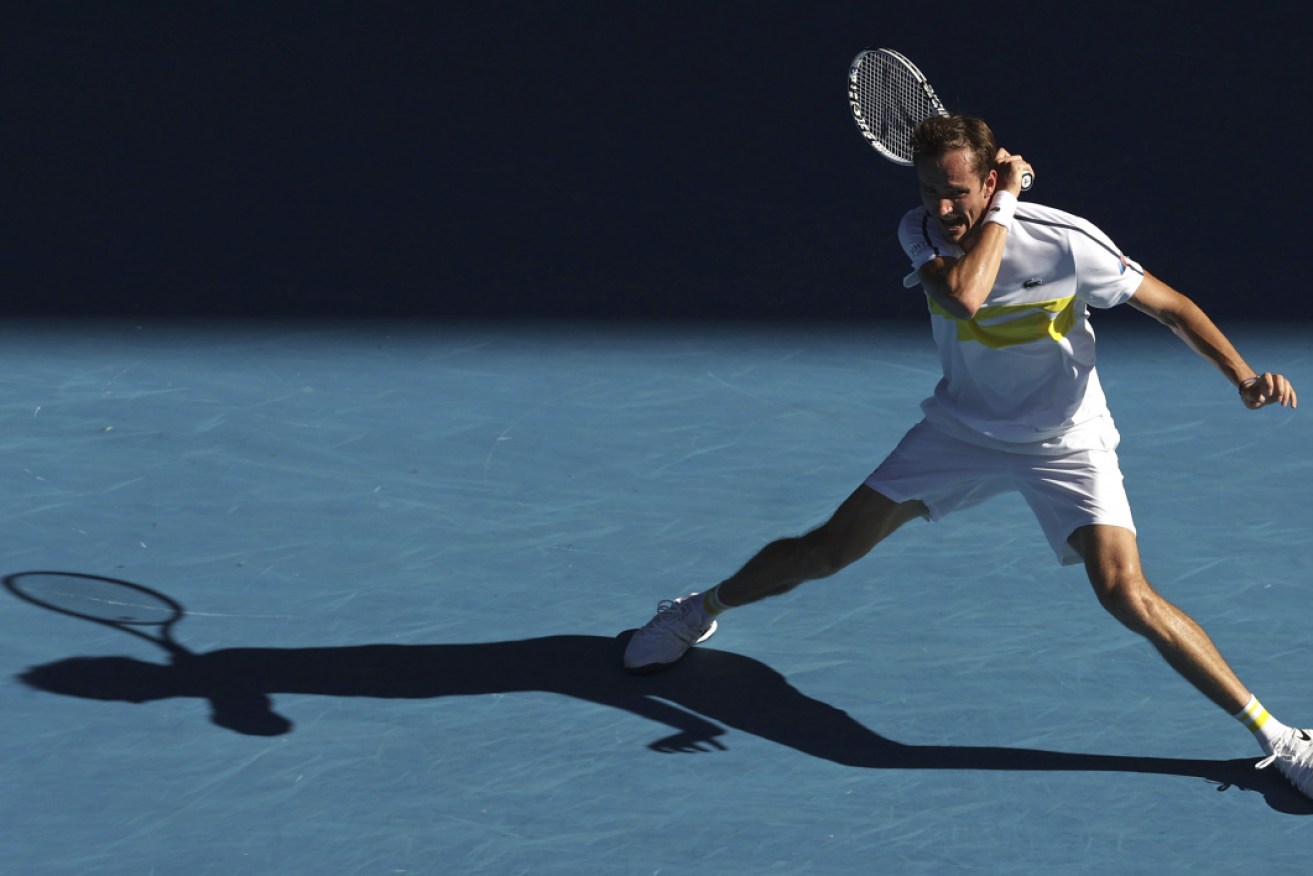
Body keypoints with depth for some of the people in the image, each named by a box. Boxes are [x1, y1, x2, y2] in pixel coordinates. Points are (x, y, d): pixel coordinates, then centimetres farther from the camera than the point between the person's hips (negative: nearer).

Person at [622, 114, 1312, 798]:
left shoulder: (1065, 242, -23)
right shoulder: (920, 230, -13)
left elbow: (1170, 304, -13)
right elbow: (963, 296, -34)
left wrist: (1244, 375, -25)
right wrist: (1004, 206, -29)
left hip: (1063, 445, -3)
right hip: (960, 427, 3)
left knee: (1127, 596, -21)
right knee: (828, 549, 4)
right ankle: (701, 609, 32)